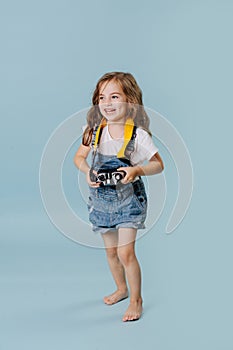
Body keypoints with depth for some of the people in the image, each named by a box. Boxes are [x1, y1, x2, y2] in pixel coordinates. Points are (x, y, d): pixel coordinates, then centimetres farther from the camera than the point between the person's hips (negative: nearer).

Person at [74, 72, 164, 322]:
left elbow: (158, 164, -8)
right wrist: (88, 172, -13)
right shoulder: (95, 131, -5)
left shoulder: (138, 135, -15)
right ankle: (122, 288, 41)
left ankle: (136, 299, 11)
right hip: (101, 200, 4)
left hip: (128, 200, -4)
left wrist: (137, 170, -26)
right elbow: (79, 157, 8)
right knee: (111, 250, 17)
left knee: (125, 252, -9)